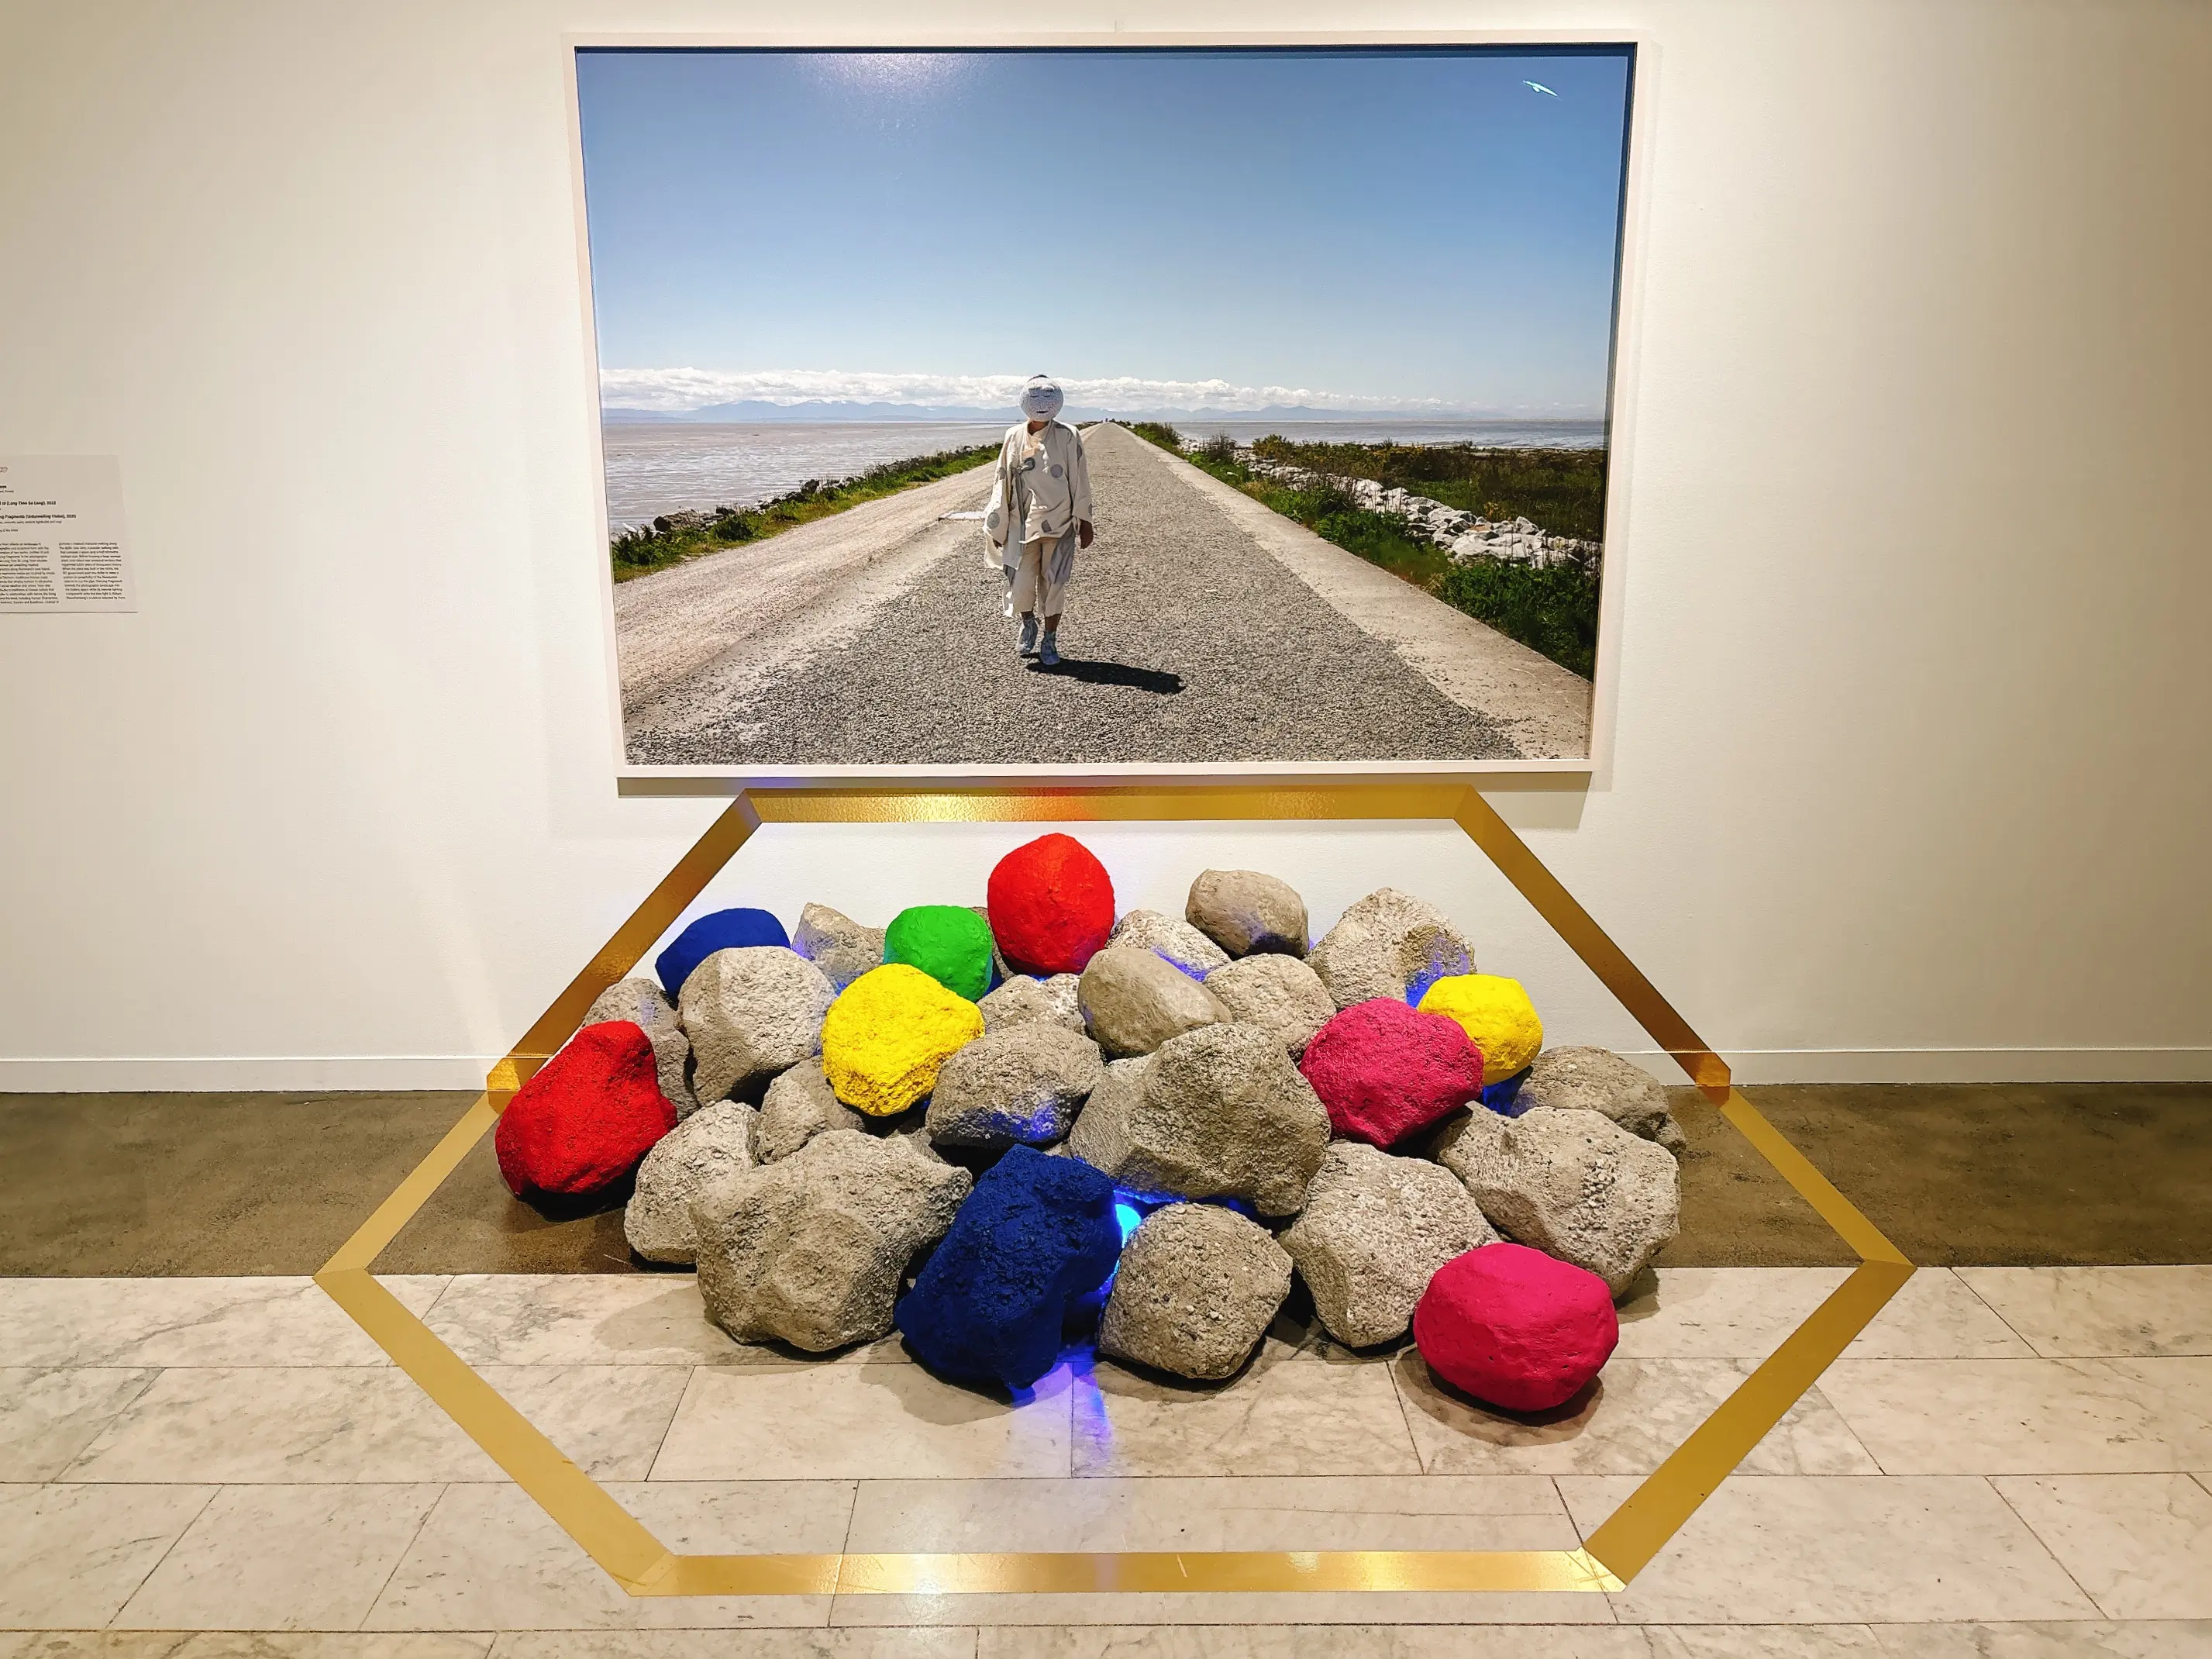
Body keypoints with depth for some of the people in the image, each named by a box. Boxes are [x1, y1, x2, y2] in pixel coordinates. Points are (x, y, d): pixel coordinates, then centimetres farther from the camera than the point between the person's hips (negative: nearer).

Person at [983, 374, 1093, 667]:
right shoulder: (1014, 437, 3)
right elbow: (1003, 481, 10)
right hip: (1022, 524, 1)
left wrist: (1085, 521, 2)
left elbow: (1080, 481, 2)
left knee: (1054, 583, 0)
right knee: (1020, 585, -3)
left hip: (1059, 524, -1)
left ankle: (1049, 641, 18)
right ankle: (1028, 626, 29)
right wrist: (998, 526, 11)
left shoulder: (1068, 437, -2)